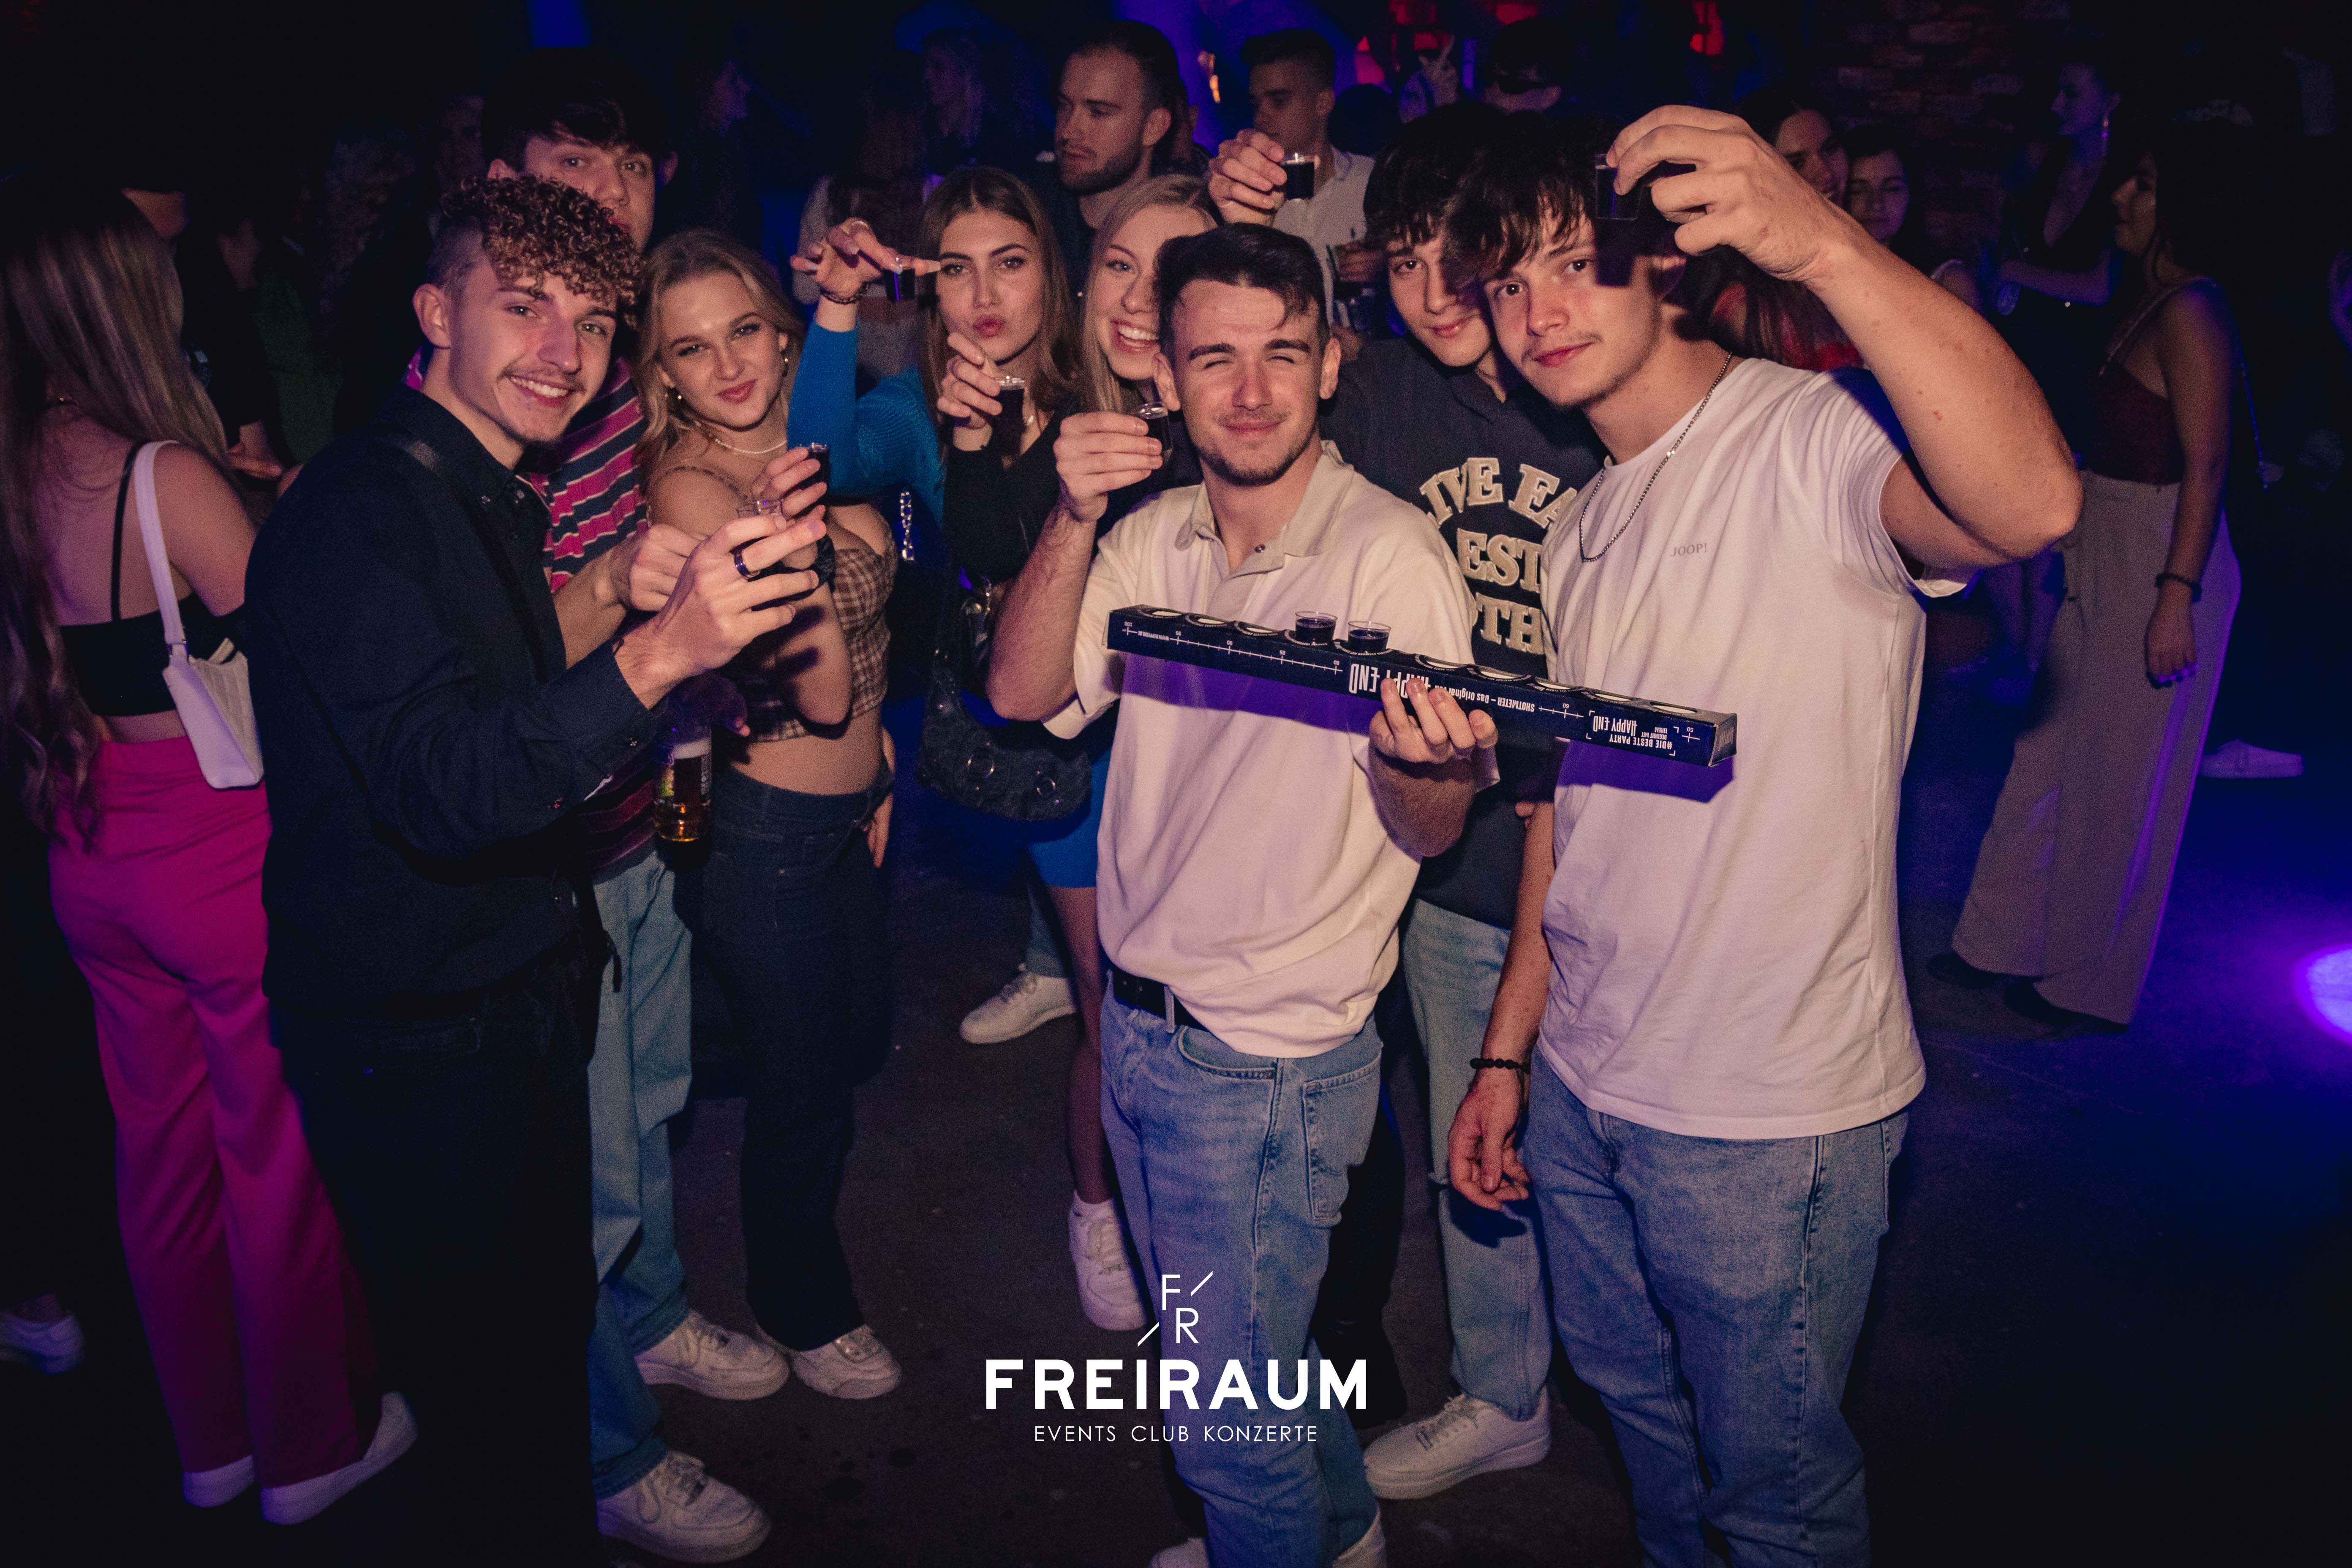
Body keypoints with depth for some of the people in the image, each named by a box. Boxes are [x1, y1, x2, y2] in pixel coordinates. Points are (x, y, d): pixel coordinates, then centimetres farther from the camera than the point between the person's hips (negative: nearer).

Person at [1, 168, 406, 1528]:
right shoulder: (168, 478, -22)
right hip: (226, 847, -7)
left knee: (163, 1144, 19)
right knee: (279, 1153, 10)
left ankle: (209, 1434, 38)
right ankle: (313, 1442, 29)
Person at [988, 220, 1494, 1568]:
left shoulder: (1391, 556, -16)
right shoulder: (1154, 539, 2)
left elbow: (1429, 831, -15)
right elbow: (1024, 693, -8)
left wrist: (1425, 764, -37)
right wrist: (1075, 524, -21)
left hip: (1275, 1059, -6)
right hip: (1143, 1021, 7)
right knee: (1214, 1346, 26)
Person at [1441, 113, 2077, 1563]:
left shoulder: (1819, 439, -15)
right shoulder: (1579, 532, 8)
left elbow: (2032, 505, -39)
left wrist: (1825, 244, -49)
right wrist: (1508, 1057, 13)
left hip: (1769, 1116, -7)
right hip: (1581, 1085, 7)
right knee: (1639, 1402, 26)